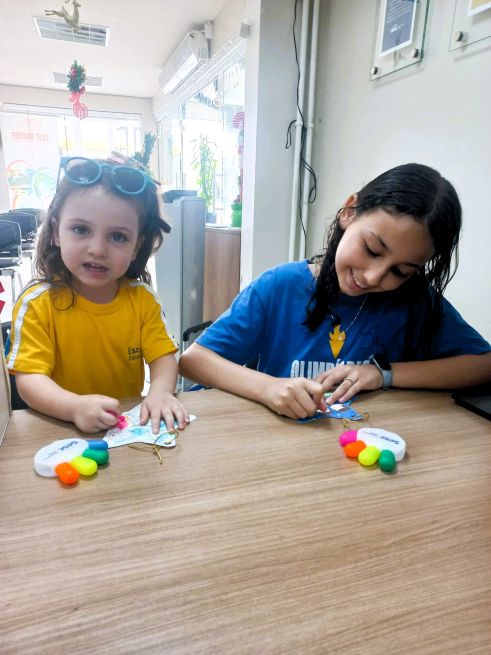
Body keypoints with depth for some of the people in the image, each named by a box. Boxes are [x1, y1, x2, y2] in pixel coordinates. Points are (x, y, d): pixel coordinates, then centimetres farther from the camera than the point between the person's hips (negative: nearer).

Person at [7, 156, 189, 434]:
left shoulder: (143, 298, -2)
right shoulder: (37, 303, -10)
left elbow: (163, 357, -3)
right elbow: (29, 378, -14)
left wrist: (160, 391, -25)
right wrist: (76, 407, -32)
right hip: (61, 432, -2)